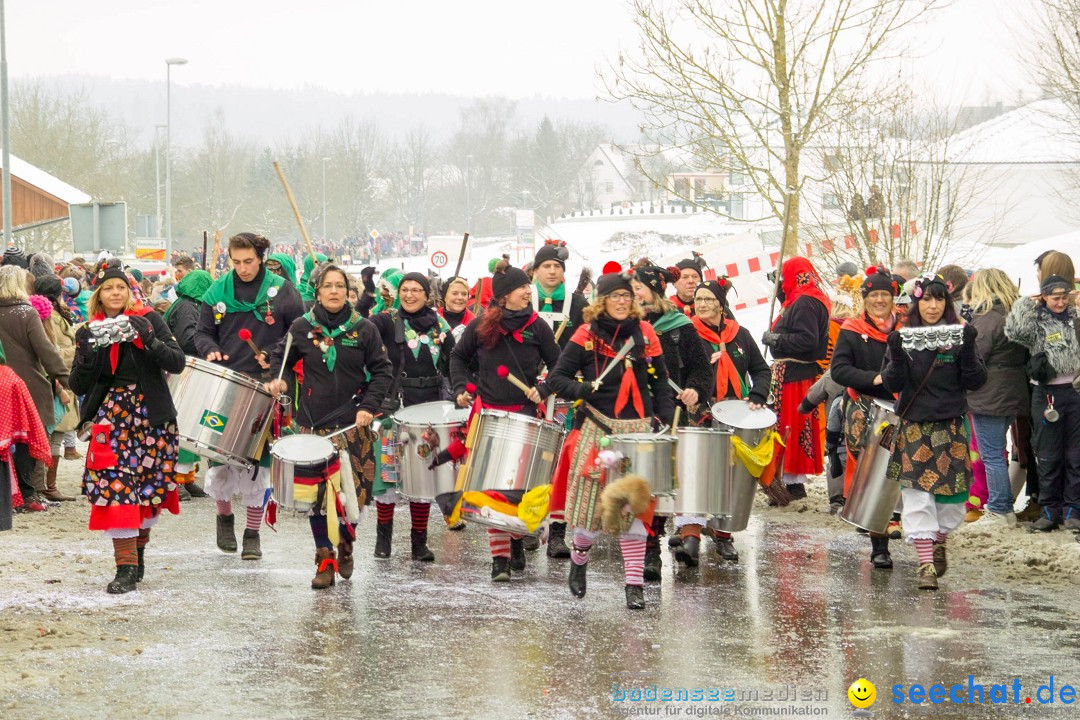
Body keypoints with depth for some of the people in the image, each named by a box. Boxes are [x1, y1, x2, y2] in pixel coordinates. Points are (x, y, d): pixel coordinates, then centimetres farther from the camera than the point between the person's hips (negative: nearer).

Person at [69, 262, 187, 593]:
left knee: (150, 487, 6)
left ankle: (138, 549, 29)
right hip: (111, 416, 1)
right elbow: (79, 386, 3)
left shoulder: (149, 320, -1)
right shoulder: (88, 333, 7)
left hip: (151, 416, -1)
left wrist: (150, 340, -25)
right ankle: (126, 567, -11)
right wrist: (86, 357, -15)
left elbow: (177, 362, -9)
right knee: (115, 487, -11)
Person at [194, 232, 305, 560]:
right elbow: (202, 332, 12)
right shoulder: (217, 291, 5)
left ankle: (253, 533, 10)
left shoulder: (281, 292, -1)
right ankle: (224, 515, 28)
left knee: (258, 459, 0)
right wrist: (210, 351, -8)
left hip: (264, 386, -2)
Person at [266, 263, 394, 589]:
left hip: (353, 424, -1)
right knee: (317, 494, -2)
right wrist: (276, 379, -3)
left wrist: (369, 406, -8)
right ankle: (325, 561, 6)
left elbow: (382, 371, 5)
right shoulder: (302, 327, 4)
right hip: (313, 425, 1)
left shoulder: (363, 329, 2)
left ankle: (345, 544, 24)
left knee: (353, 491, -3)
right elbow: (280, 357, 17)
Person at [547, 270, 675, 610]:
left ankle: (635, 583, -1)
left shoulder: (645, 333, 7)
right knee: (591, 501, -1)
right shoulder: (587, 335, 0)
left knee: (634, 505, -3)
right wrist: (581, 389, -19)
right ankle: (580, 557, 28)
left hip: (637, 428, 1)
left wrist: (668, 421, 0)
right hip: (597, 426, -1)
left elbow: (659, 381, 12)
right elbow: (556, 378, 0)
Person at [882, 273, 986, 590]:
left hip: (951, 427, 1)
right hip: (914, 427, -1)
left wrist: (968, 350, -18)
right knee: (917, 497, -7)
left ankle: (939, 541, 34)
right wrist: (896, 356, -20)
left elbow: (976, 382, -3)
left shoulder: (958, 336, 2)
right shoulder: (903, 338, 1)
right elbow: (892, 383, -3)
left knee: (952, 498, 5)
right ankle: (926, 563, -2)